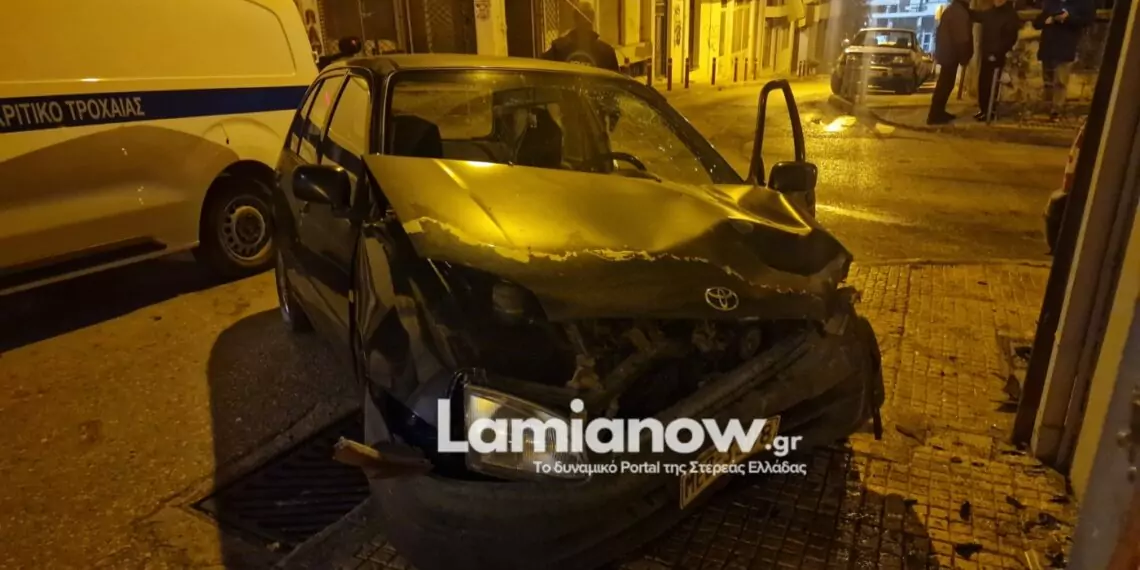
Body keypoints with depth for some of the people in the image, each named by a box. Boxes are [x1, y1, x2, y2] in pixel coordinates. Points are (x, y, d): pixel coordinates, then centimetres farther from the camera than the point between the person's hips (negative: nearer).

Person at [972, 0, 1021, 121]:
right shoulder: (989, 13, 13)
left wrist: (997, 53, -18)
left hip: (997, 56, -6)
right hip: (985, 54, 6)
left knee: (991, 84, -6)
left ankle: (990, 111, -1)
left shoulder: (1011, 15, -4)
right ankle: (983, 109, 14)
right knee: (982, 83, 5)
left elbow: (1011, 38, -9)